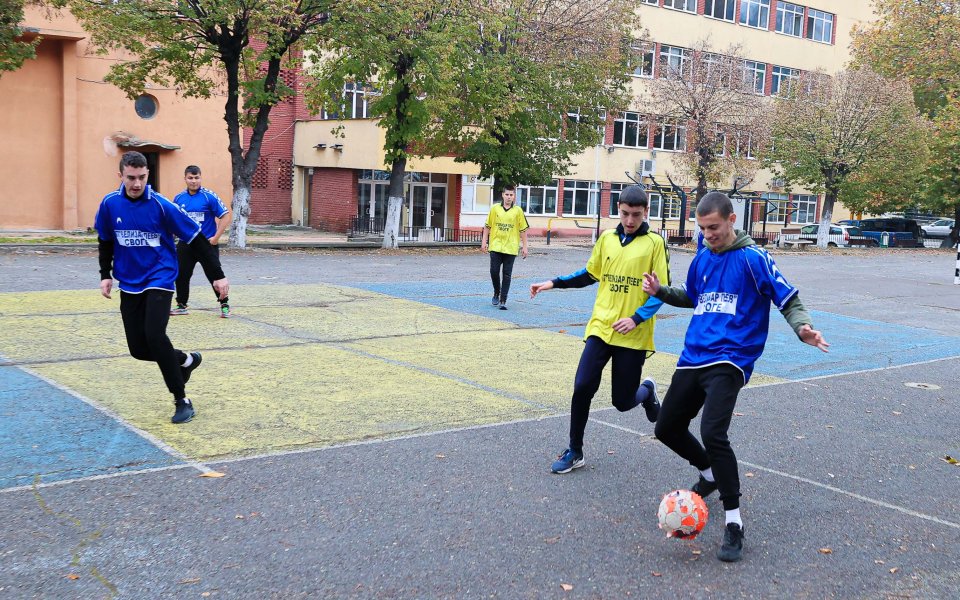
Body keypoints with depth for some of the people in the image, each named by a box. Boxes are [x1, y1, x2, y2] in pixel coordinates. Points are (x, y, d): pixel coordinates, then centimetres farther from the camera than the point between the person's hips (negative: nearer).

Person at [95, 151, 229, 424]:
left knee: (154, 336, -23)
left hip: (159, 280, -4)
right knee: (138, 348, 1)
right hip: (129, 285, 5)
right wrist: (105, 274, 9)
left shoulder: (161, 206, -14)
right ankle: (187, 360, 30)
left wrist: (217, 276, -11)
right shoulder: (110, 204, -3)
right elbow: (106, 241, 16)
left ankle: (182, 400, -9)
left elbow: (197, 240, -10)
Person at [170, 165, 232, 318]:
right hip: (185, 245, 5)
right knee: (181, 275, 8)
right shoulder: (179, 198, 4)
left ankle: (224, 305, 10)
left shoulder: (209, 196, -10)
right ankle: (182, 305, 23)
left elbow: (225, 216, -11)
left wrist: (216, 238, -14)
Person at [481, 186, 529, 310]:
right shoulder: (495, 208, 3)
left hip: (510, 248, -1)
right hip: (495, 247, 1)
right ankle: (497, 293, 25)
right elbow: (487, 226, 8)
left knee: (507, 275, 1)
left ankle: (503, 301, 5)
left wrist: (524, 247, 1)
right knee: (494, 271, -1)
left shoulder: (518, 211, 1)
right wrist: (484, 241, 2)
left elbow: (523, 230, 4)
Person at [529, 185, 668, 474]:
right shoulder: (606, 238, 6)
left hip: (633, 336, -3)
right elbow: (591, 274, 19)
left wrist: (637, 318, -17)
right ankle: (575, 451, 9)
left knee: (622, 402, 3)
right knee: (582, 388, -9)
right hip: (601, 328, 3)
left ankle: (647, 390, 39)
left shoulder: (654, 243, -5)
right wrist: (554, 283, 8)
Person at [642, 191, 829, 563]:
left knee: (713, 434, -25)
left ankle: (734, 523, -10)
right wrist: (661, 292, 10)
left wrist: (803, 328, -26)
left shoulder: (753, 258, -7)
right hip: (693, 358, 7)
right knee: (667, 429, 13)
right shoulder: (702, 259, 12)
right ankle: (711, 474, 42)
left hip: (728, 361, -7)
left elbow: (789, 300, -6)